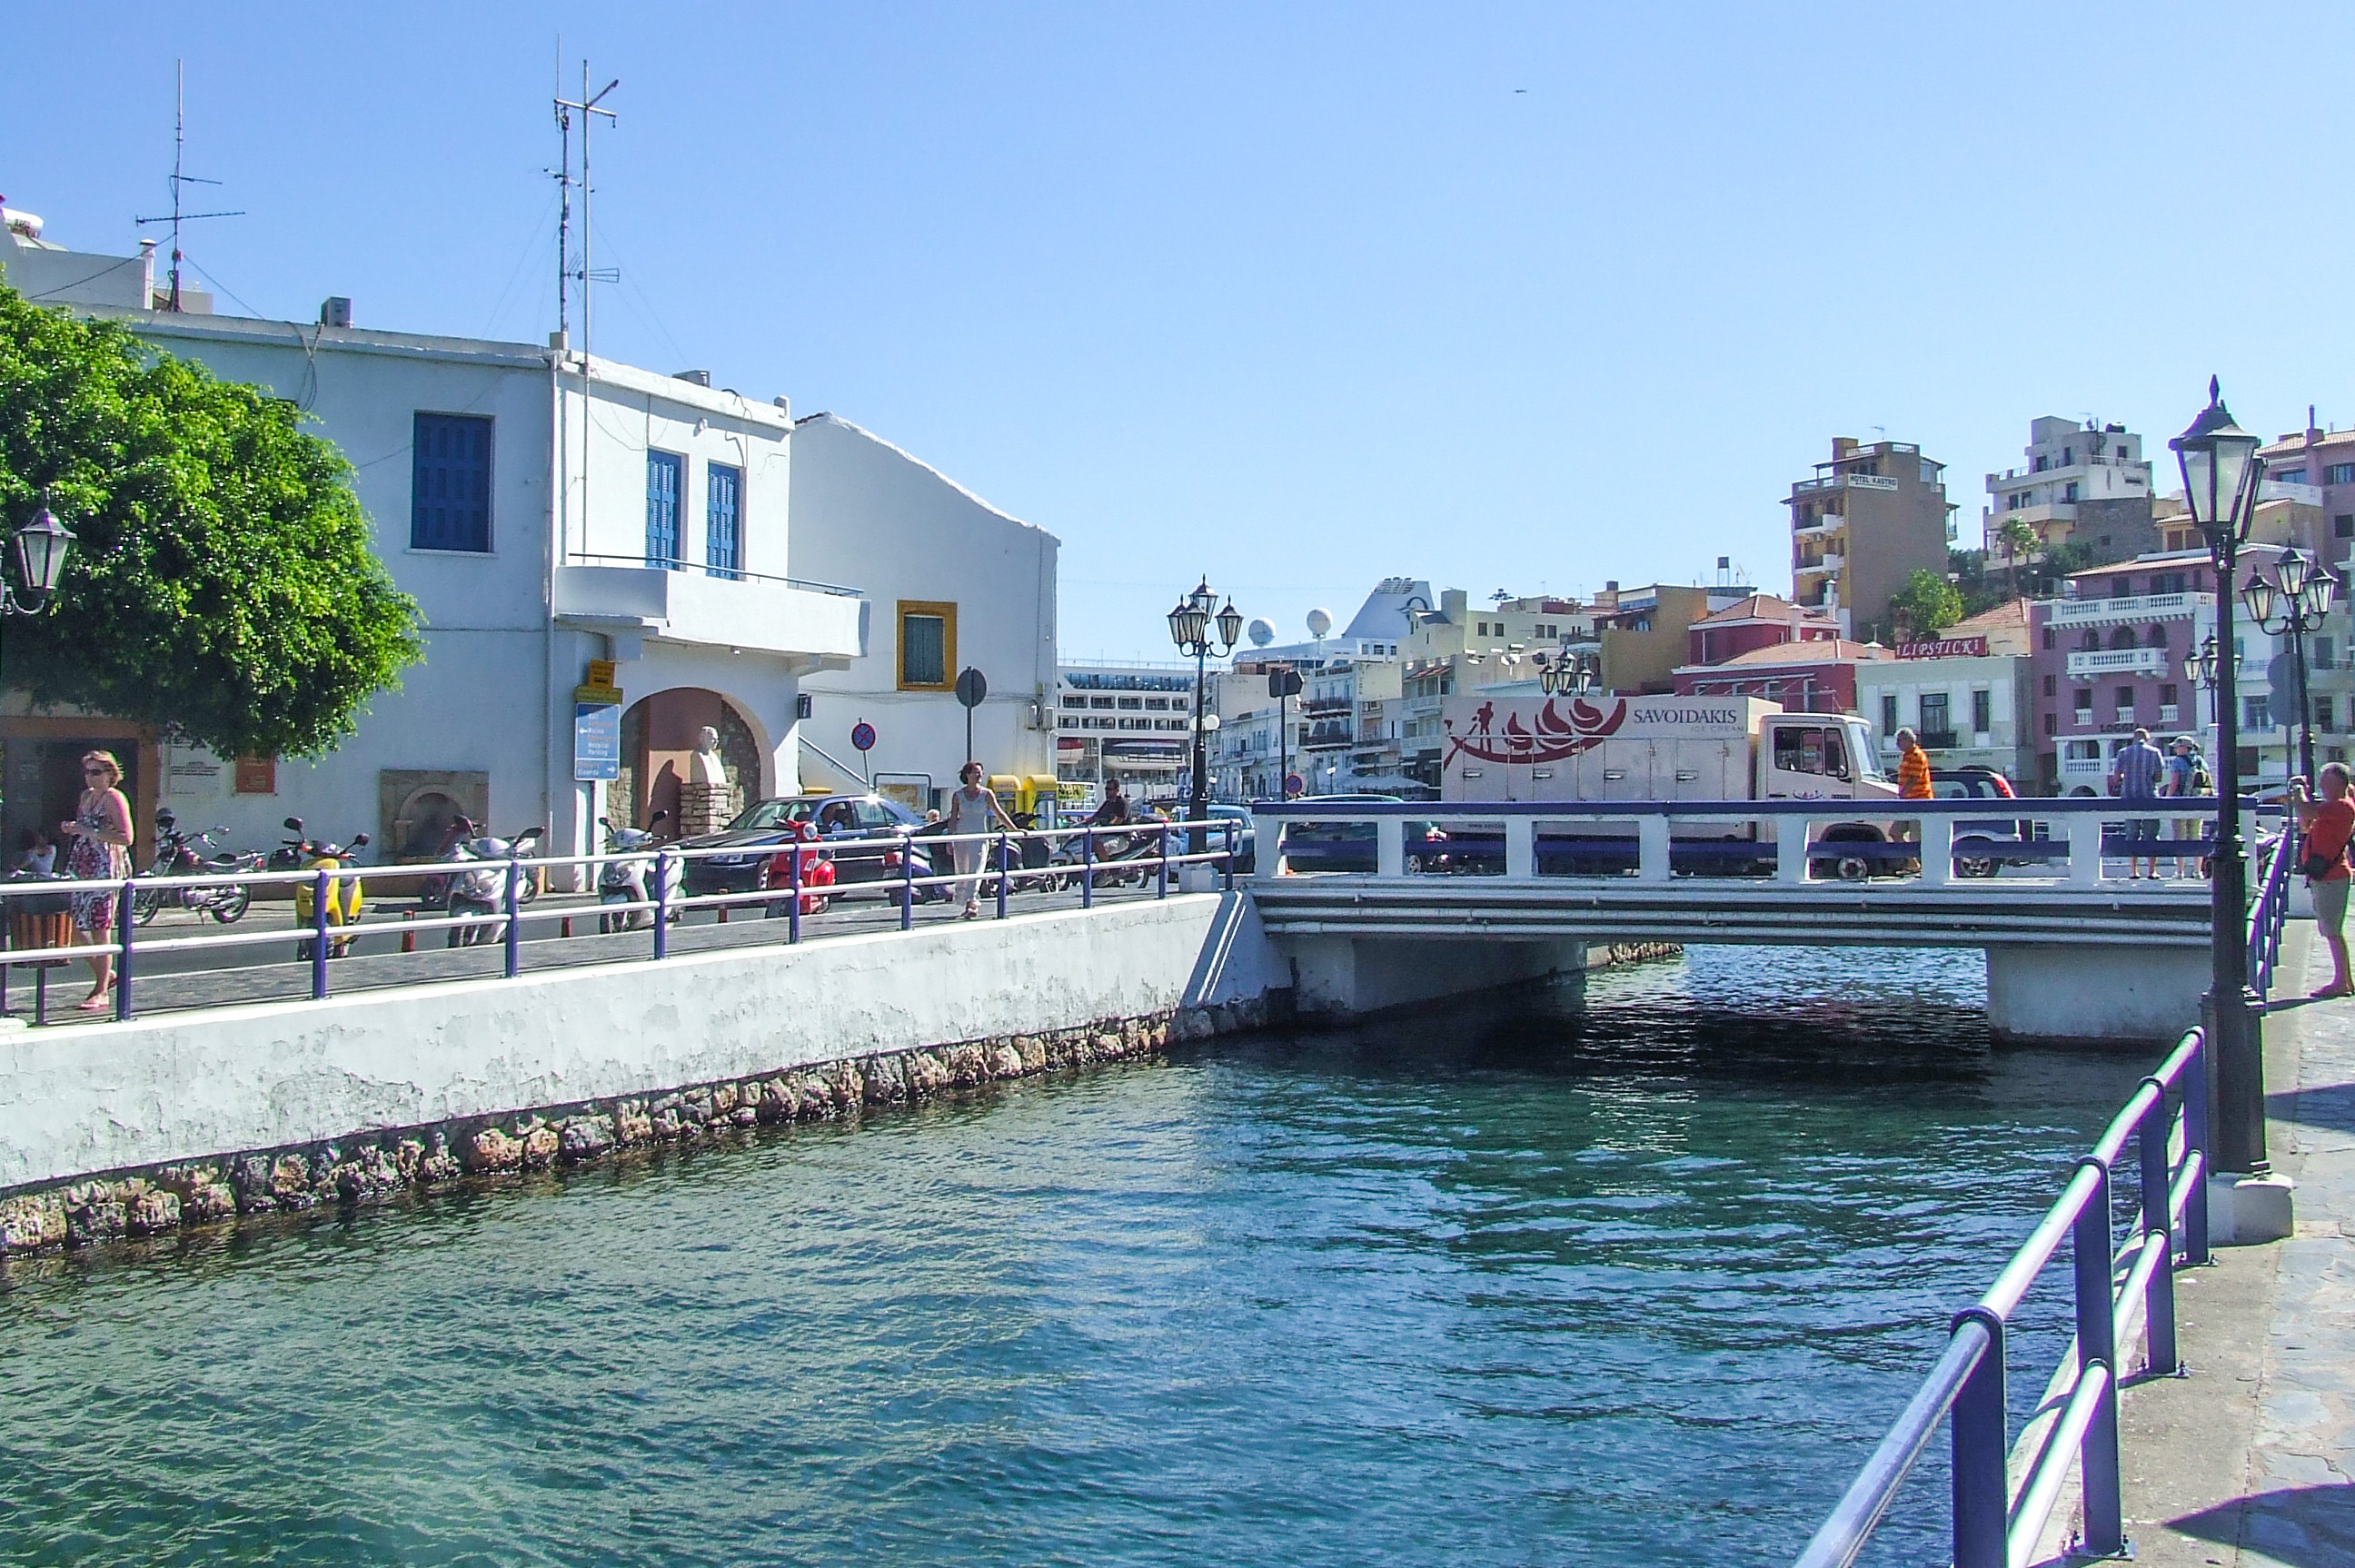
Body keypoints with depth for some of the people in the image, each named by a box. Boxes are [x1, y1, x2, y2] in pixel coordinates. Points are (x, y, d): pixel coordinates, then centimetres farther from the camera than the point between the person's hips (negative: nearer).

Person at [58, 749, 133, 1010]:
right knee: (72, 928, 5)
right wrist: (72, 829, 7)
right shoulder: (85, 796, 16)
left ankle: (101, 993, 2)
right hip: (80, 868, 8)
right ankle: (104, 975, 22)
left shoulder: (114, 798, -8)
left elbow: (126, 837, -16)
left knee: (100, 931, -5)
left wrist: (89, 832, -20)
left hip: (106, 869, -8)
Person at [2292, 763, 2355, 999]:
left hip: (2331, 878, -11)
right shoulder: (2332, 807, 17)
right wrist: (2300, 796, 11)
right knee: (2331, 931, 14)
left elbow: (2308, 812, -28)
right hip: (2322, 877, 11)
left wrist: (2299, 791, -10)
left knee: (2333, 931, -6)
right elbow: (2306, 826, 23)